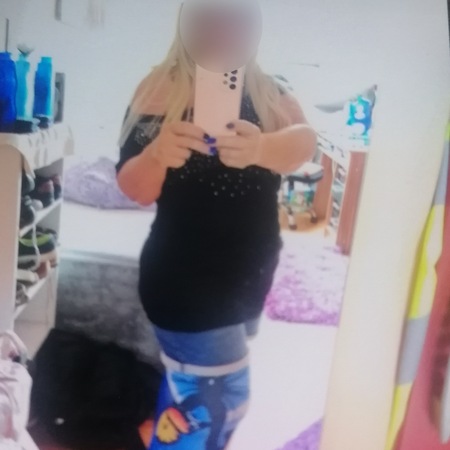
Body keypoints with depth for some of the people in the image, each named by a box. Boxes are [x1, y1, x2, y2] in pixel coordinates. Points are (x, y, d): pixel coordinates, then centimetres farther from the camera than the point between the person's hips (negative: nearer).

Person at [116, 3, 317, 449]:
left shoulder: (267, 92, 0)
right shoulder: (160, 92, -11)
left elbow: (304, 138, -21)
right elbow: (135, 189, -18)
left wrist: (262, 148, -43)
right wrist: (157, 153, -40)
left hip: (251, 274, 5)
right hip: (187, 277, -5)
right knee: (222, 399, -3)